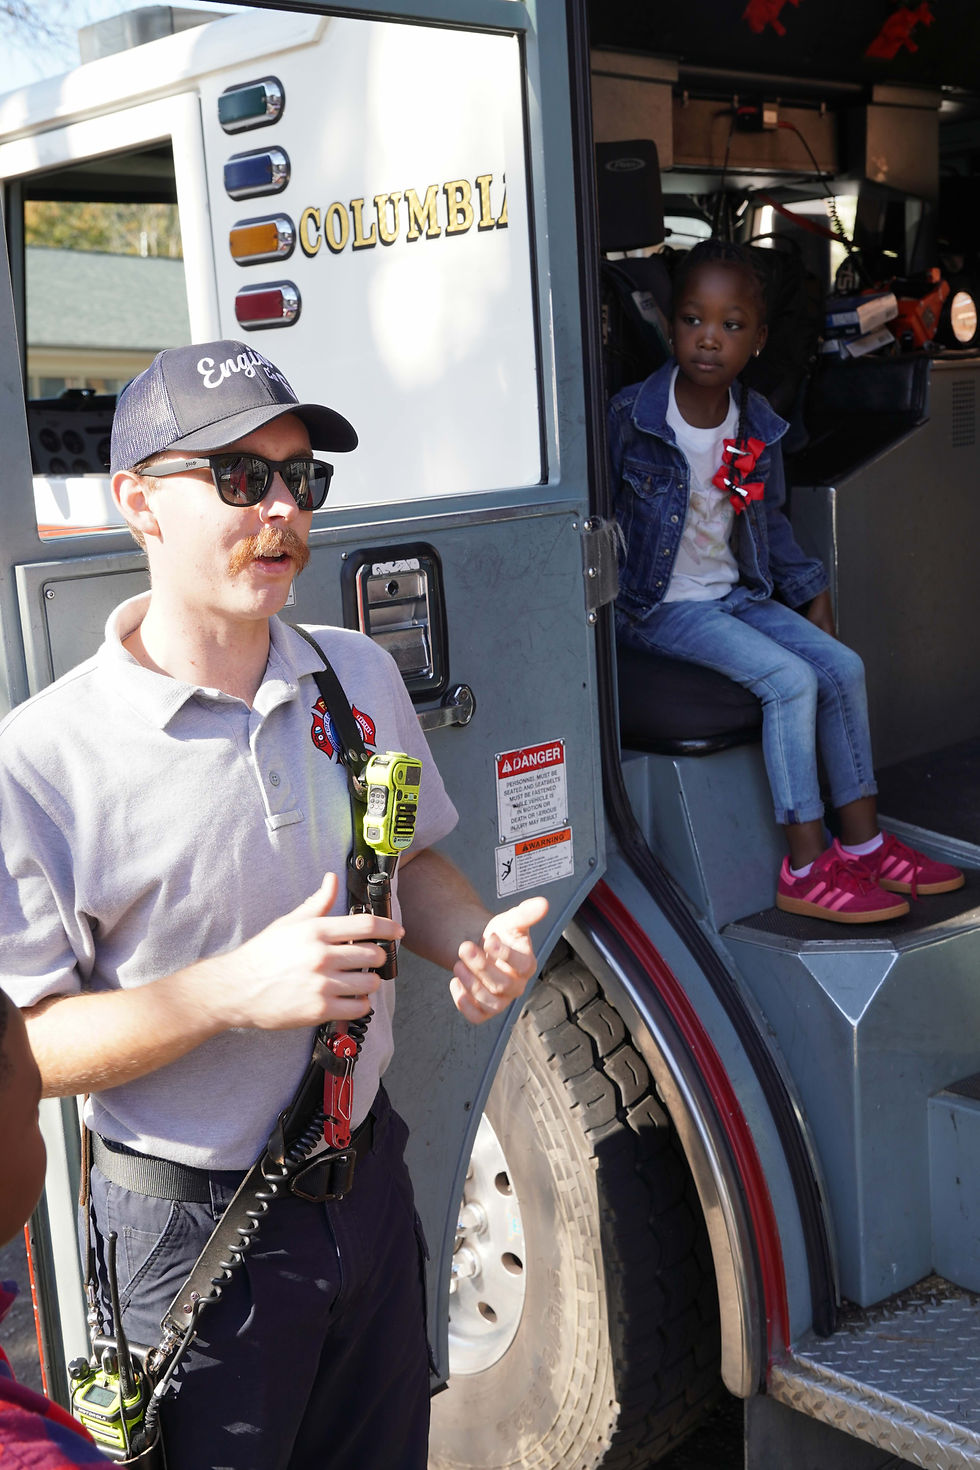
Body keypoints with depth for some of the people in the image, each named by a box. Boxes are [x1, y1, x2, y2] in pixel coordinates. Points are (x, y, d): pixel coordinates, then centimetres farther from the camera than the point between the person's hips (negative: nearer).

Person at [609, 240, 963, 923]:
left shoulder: (759, 427, 2)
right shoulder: (629, 418, -16)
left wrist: (810, 589, 11)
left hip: (737, 595, 7)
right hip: (663, 606, -7)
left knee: (842, 666, -6)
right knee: (792, 680, -22)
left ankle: (863, 842, 6)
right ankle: (807, 871, -16)